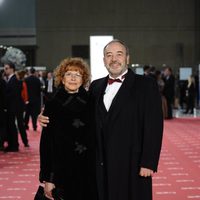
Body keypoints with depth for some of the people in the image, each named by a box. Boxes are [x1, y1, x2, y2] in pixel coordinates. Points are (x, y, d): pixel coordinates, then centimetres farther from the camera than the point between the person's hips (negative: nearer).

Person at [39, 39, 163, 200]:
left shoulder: (146, 85, -3)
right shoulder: (96, 86, 12)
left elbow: (153, 127, -8)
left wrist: (148, 163, -13)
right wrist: (50, 119, 0)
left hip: (132, 166, -4)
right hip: (101, 165, 4)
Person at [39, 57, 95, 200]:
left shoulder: (89, 102, 3)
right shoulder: (52, 104, -2)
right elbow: (46, 142, -3)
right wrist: (47, 179, -7)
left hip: (88, 170, 2)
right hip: (62, 171, -2)